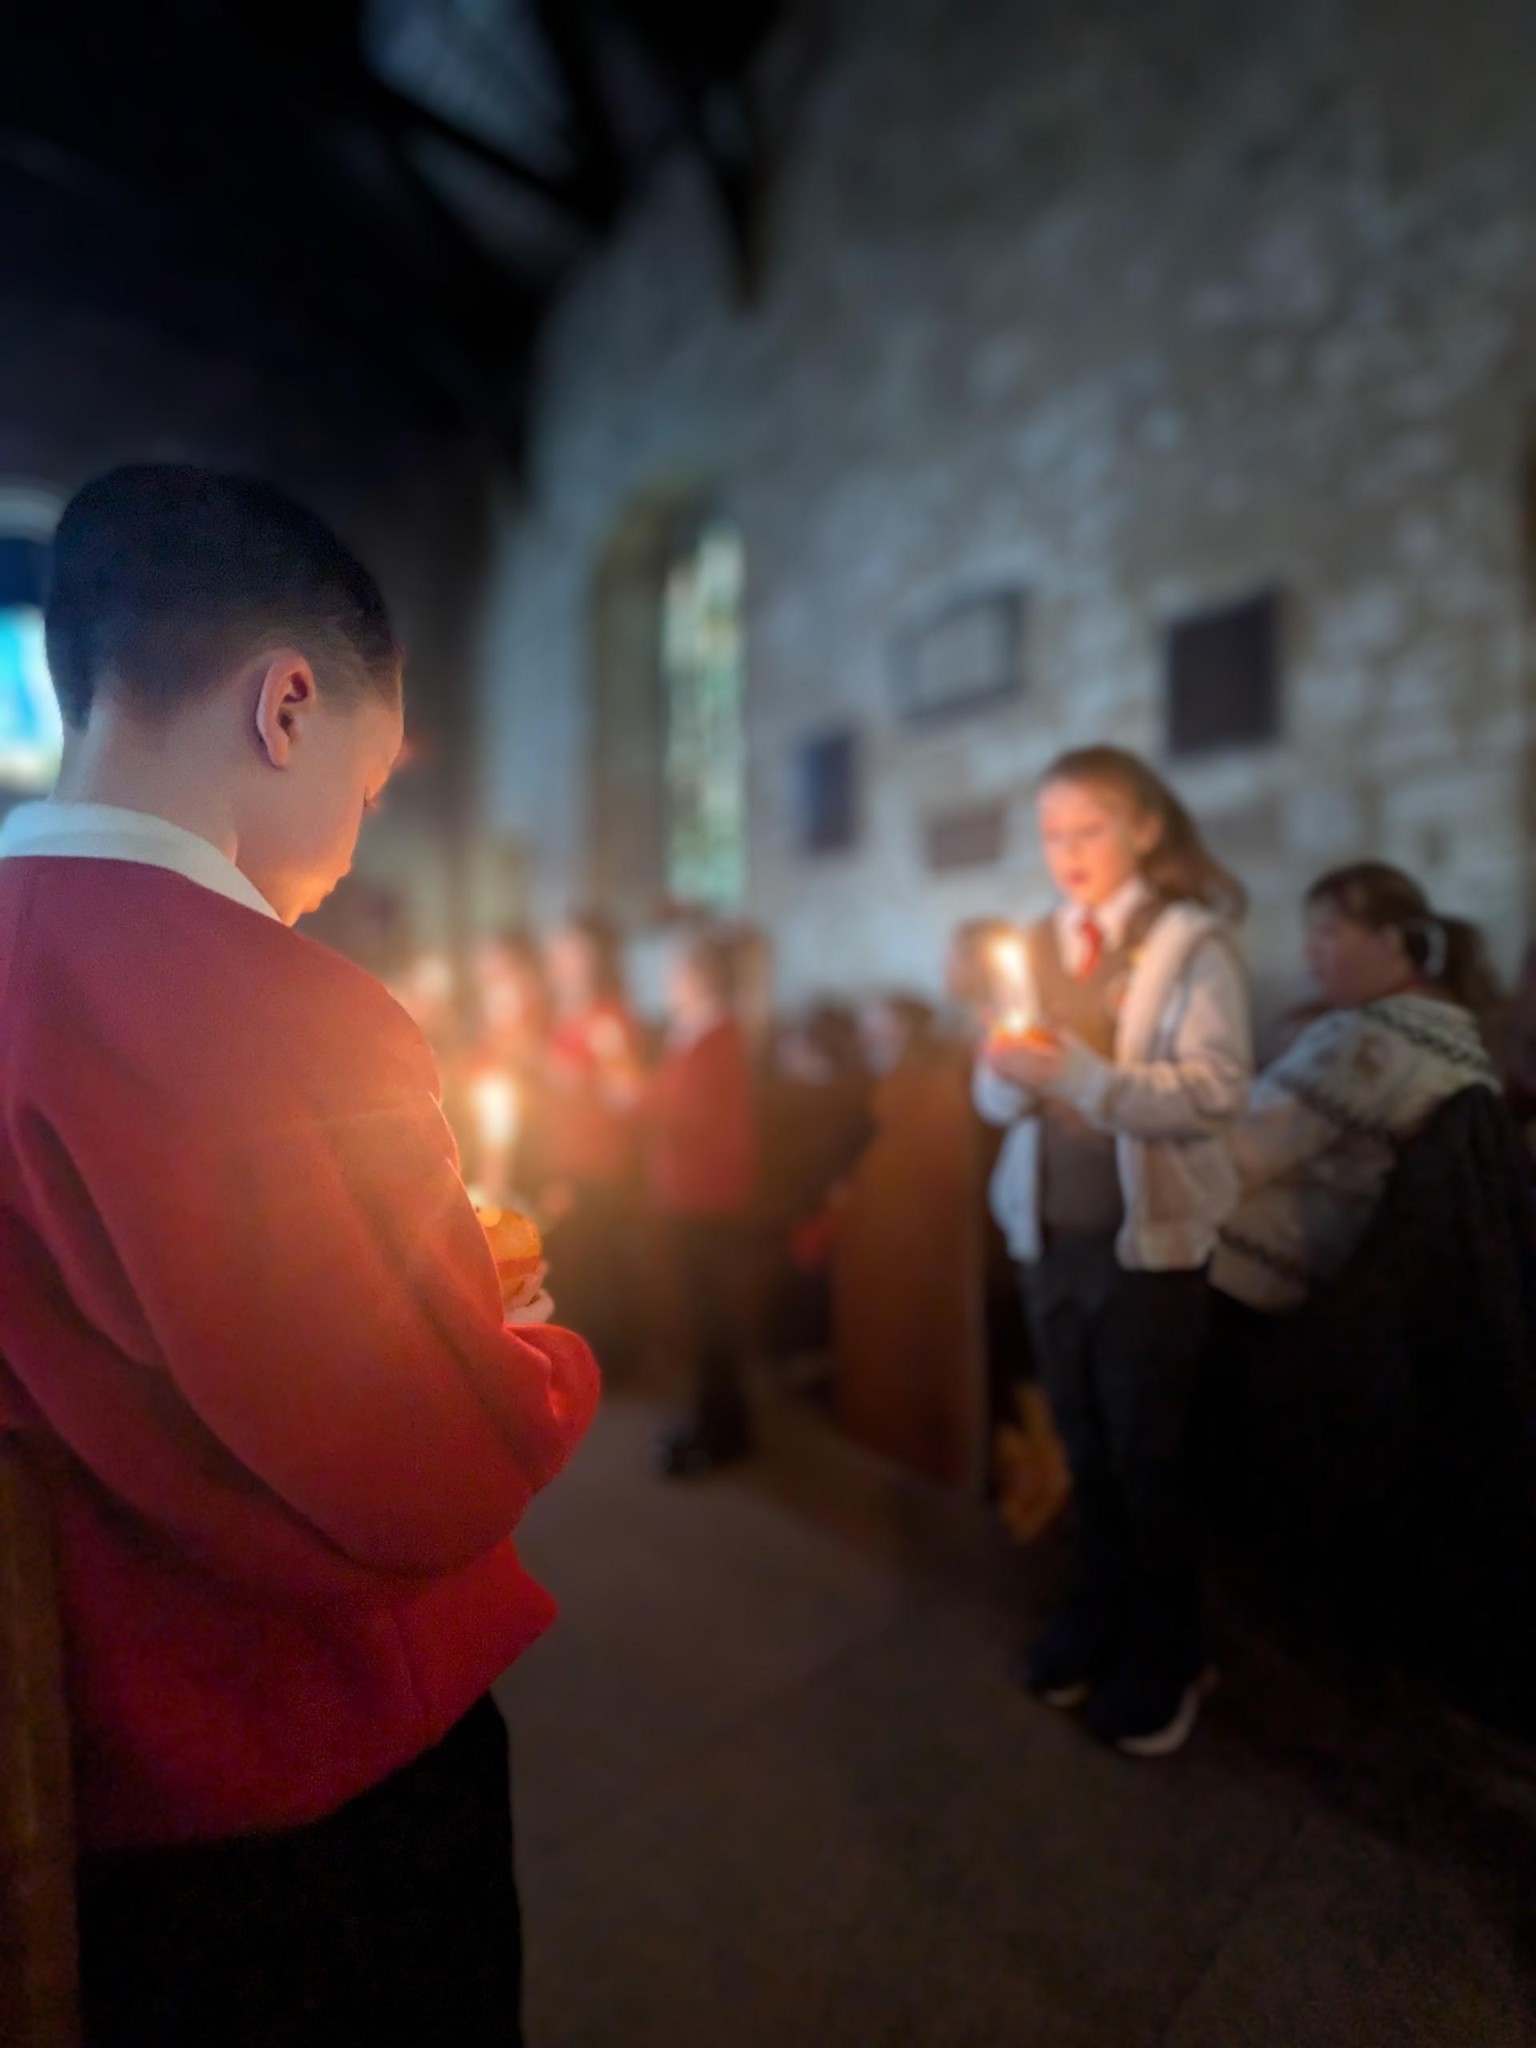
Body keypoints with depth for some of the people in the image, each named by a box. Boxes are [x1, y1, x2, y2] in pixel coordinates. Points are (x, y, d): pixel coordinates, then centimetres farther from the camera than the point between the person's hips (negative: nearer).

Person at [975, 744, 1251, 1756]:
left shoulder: (1194, 943, -8)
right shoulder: (1039, 949, 6)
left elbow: (1218, 1091, -20)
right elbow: (998, 1096, 5)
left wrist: (1079, 1075, -29)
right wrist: (1008, 1071, -18)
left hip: (1149, 1237, -4)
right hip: (1051, 1231, 4)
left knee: (1146, 1456, 9)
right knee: (1084, 1445, 18)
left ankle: (1166, 1655, 31)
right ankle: (1104, 1614, 39)